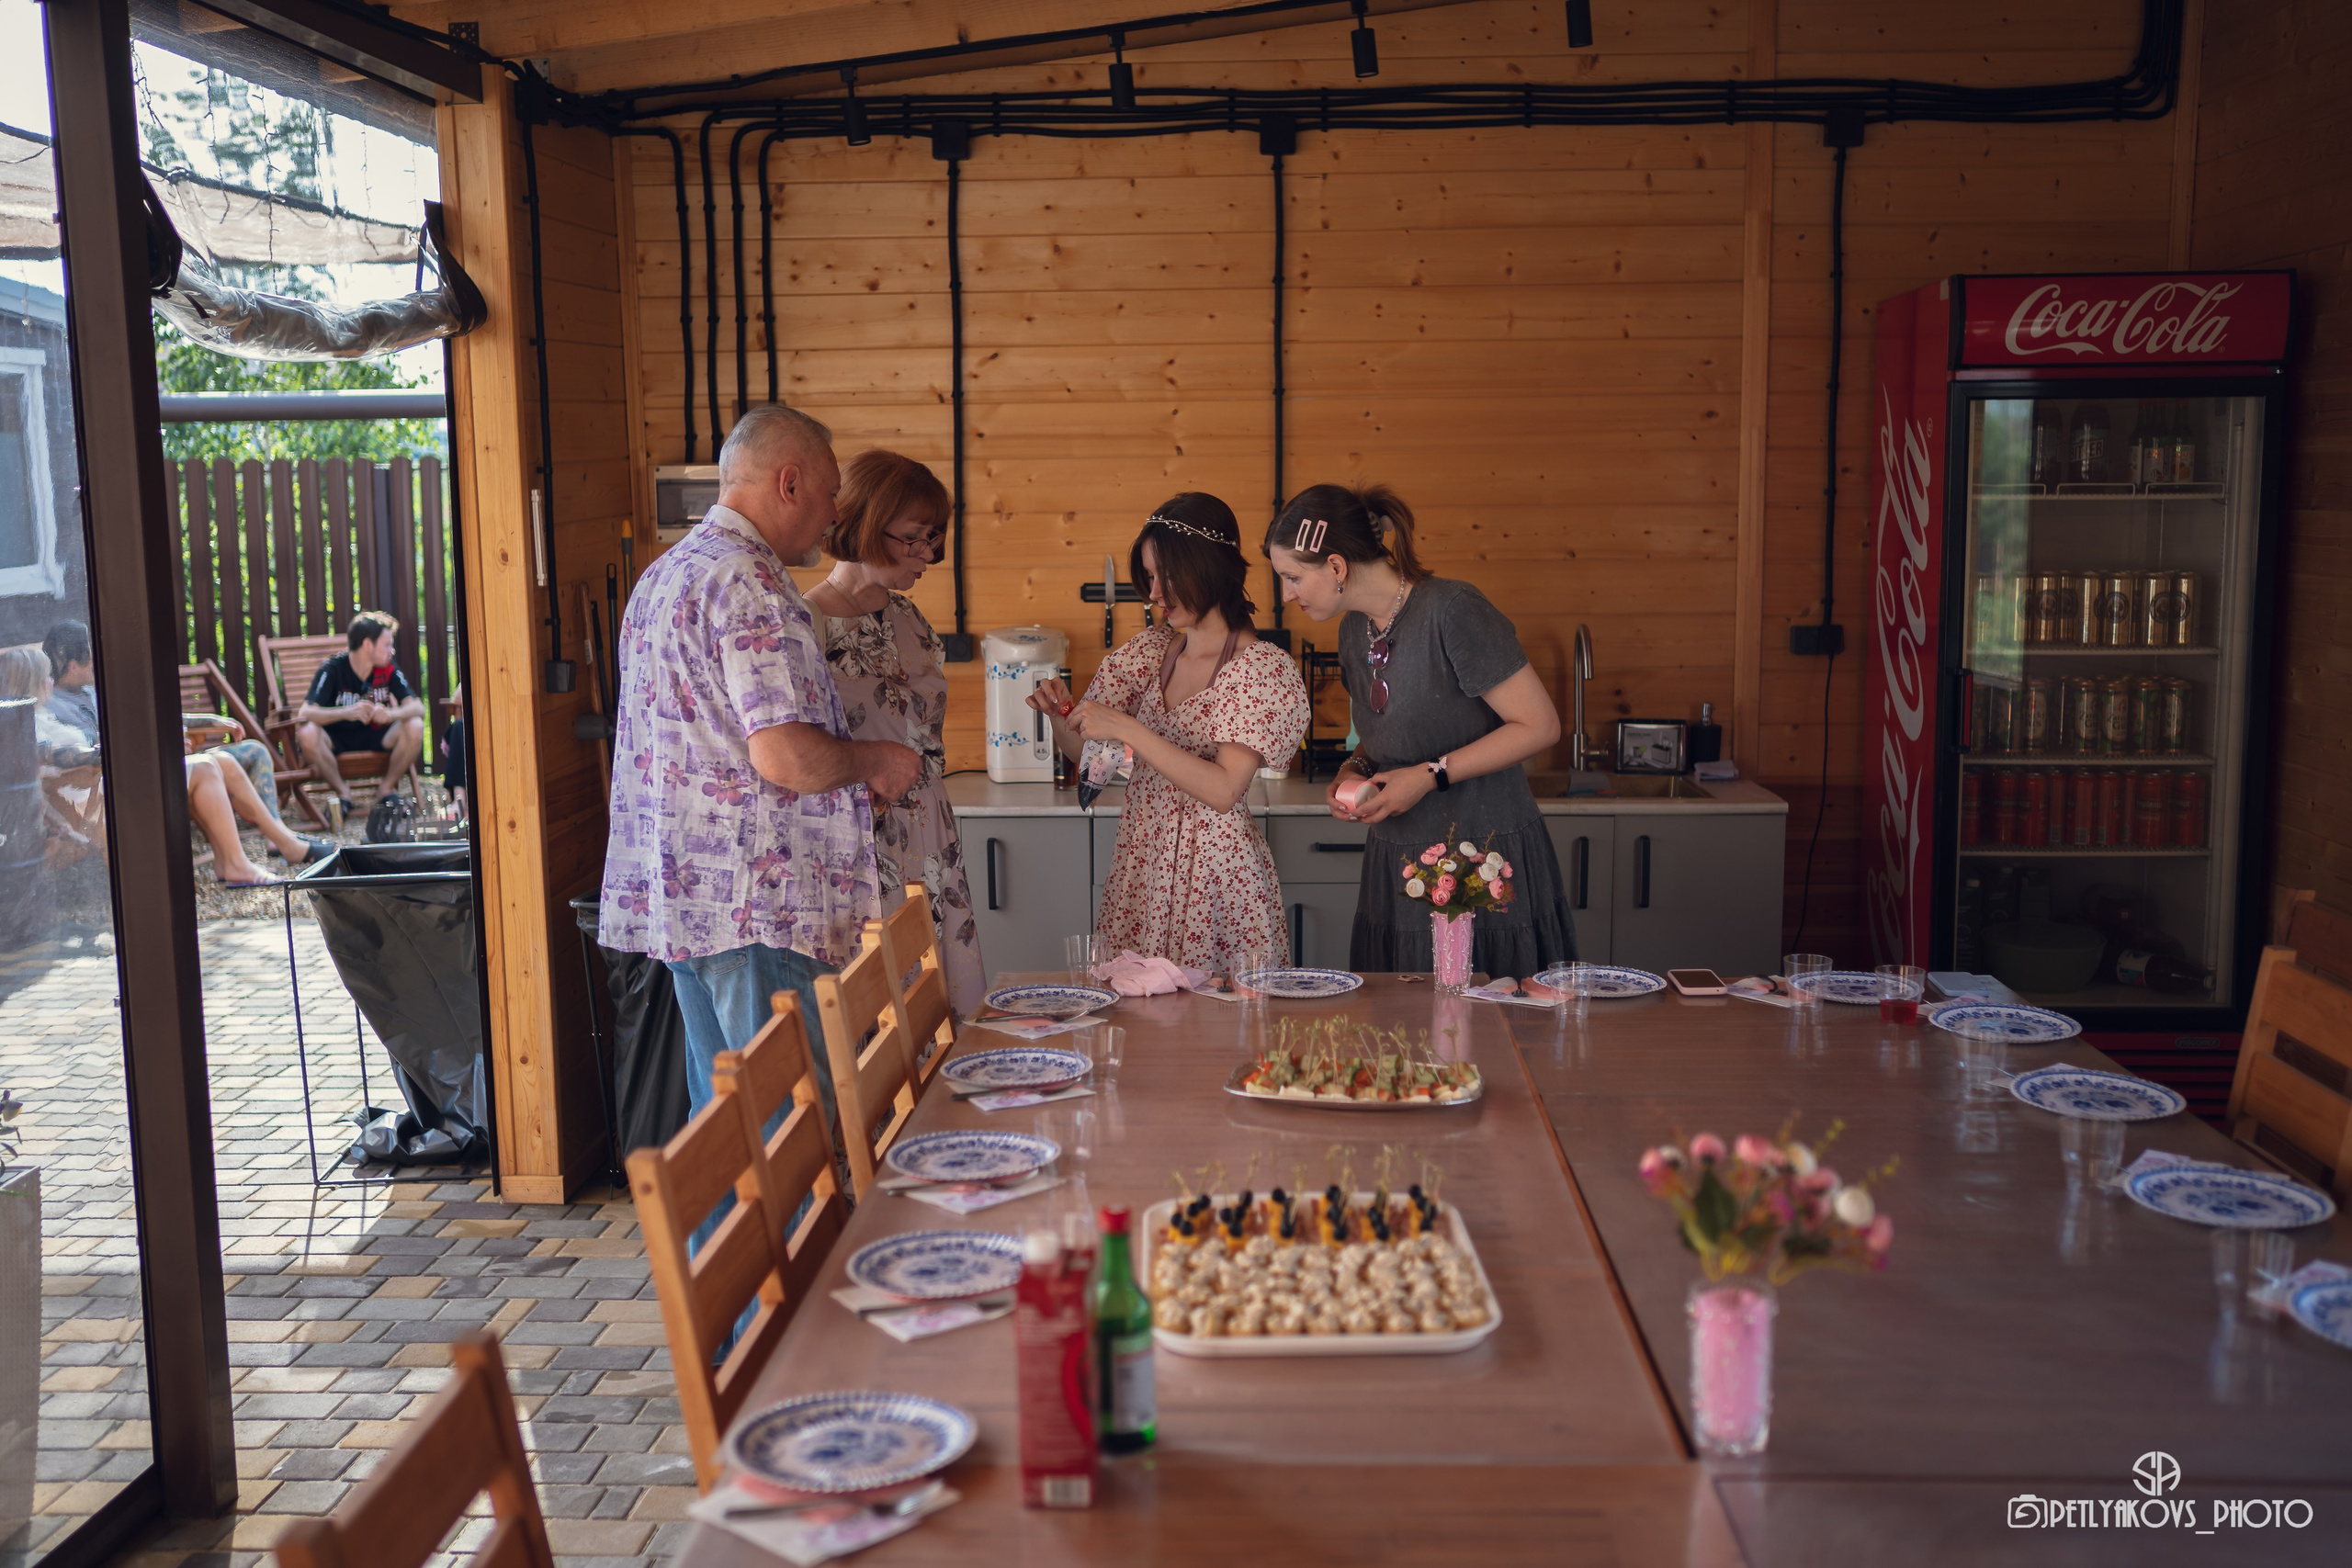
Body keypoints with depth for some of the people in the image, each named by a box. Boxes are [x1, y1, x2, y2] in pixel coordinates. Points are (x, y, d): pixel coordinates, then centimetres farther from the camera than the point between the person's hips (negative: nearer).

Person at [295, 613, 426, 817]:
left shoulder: (388, 670, -5)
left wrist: (391, 714, -40)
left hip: (375, 738, 2)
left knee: (415, 727, -26)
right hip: (336, 741, -2)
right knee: (306, 733, -35)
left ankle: (388, 789, -6)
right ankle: (343, 792, -13)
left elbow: (417, 707, -17)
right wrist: (346, 713, -46)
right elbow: (305, 712, -28)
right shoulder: (333, 669, -15)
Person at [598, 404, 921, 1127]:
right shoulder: (749, 584, -15)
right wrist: (873, 760, -4)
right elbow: (785, 757, -23)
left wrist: (850, 770, 20)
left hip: (679, 895, 10)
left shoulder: (665, 574, 17)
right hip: (752, 904, -10)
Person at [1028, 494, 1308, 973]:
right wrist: (1059, 715, -8)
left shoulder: (1265, 668, -10)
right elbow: (1086, 752, 13)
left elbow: (1223, 790, -20)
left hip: (1218, 878, -5)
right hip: (1139, 868, 5)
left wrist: (1128, 729, -24)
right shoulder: (1148, 651, 6)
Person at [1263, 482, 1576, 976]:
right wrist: (1354, 771, 2)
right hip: (1397, 866, 7)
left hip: (1489, 858, -7)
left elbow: (1540, 726, -15)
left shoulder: (1453, 611, -16)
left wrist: (1432, 775, -16)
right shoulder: (1355, 630, 9)